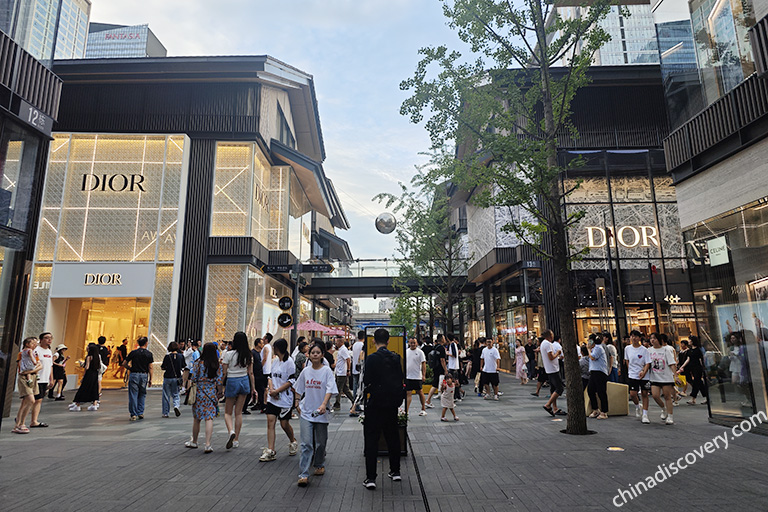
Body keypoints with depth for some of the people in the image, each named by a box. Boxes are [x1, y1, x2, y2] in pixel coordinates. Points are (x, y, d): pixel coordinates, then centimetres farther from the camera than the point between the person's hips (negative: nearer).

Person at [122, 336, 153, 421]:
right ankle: (140, 413, 14)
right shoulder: (149, 354, -2)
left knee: (133, 395, 4)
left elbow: (124, 363, 2)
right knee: (142, 395, 15)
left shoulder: (133, 353, -1)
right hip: (144, 376, 1)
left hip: (134, 375, 0)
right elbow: (150, 368, -1)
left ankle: (134, 414, 3)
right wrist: (150, 379, 5)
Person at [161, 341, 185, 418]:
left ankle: (165, 413, 14)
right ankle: (176, 406, -12)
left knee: (166, 395, 9)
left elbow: (163, 368, -5)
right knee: (175, 394, 15)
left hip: (167, 377, -2)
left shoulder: (167, 356, -10)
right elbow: (183, 368, 4)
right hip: (177, 377, 2)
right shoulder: (181, 356, -3)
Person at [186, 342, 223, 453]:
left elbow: (193, 379, -6)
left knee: (196, 418, 14)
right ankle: (207, 444, -5)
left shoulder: (198, 363, -7)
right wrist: (219, 393, 8)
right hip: (212, 393, 1)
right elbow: (219, 382, -3)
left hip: (199, 392, -1)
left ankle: (194, 442, 31)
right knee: (209, 418, 1)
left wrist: (189, 390, 7)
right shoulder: (218, 365, -2)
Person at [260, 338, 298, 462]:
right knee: (270, 421, -4)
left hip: (285, 398, -6)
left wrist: (277, 391, -16)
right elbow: (270, 376, 15)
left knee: (284, 423, 4)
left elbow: (291, 381, -14)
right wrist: (271, 388, -4)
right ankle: (270, 451, -1)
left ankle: (293, 442, 32)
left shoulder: (289, 362, -11)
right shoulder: (276, 360, 11)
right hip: (272, 398, 6)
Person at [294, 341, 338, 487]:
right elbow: (300, 390, 16)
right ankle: (303, 475, -6)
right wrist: (298, 404, 10)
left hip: (321, 413, -1)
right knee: (306, 443, -7)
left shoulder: (327, 371, -5)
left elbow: (330, 390, -14)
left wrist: (324, 404, -26)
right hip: (306, 412, 1)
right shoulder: (305, 371, 5)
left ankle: (319, 465, 35)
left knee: (320, 442, 12)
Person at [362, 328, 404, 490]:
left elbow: (366, 381, -14)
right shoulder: (396, 358, 0)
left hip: (376, 403, -5)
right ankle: (395, 471, 28)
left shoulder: (372, 358, -15)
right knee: (392, 436, 18)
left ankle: (371, 477, 2)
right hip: (393, 402, 5)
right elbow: (400, 380, 6)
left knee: (371, 438, 3)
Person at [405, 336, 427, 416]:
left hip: (417, 377, -3)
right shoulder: (406, 352, 8)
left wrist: (423, 375, -14)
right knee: (408, 394, 1)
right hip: (408, 377, 4)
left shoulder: (420, 352, -5)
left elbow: (423, 364, -7)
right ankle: (406, 411, -1)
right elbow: (404, 363, 15)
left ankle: (423, 409, 23)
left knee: (420, 393, 9)